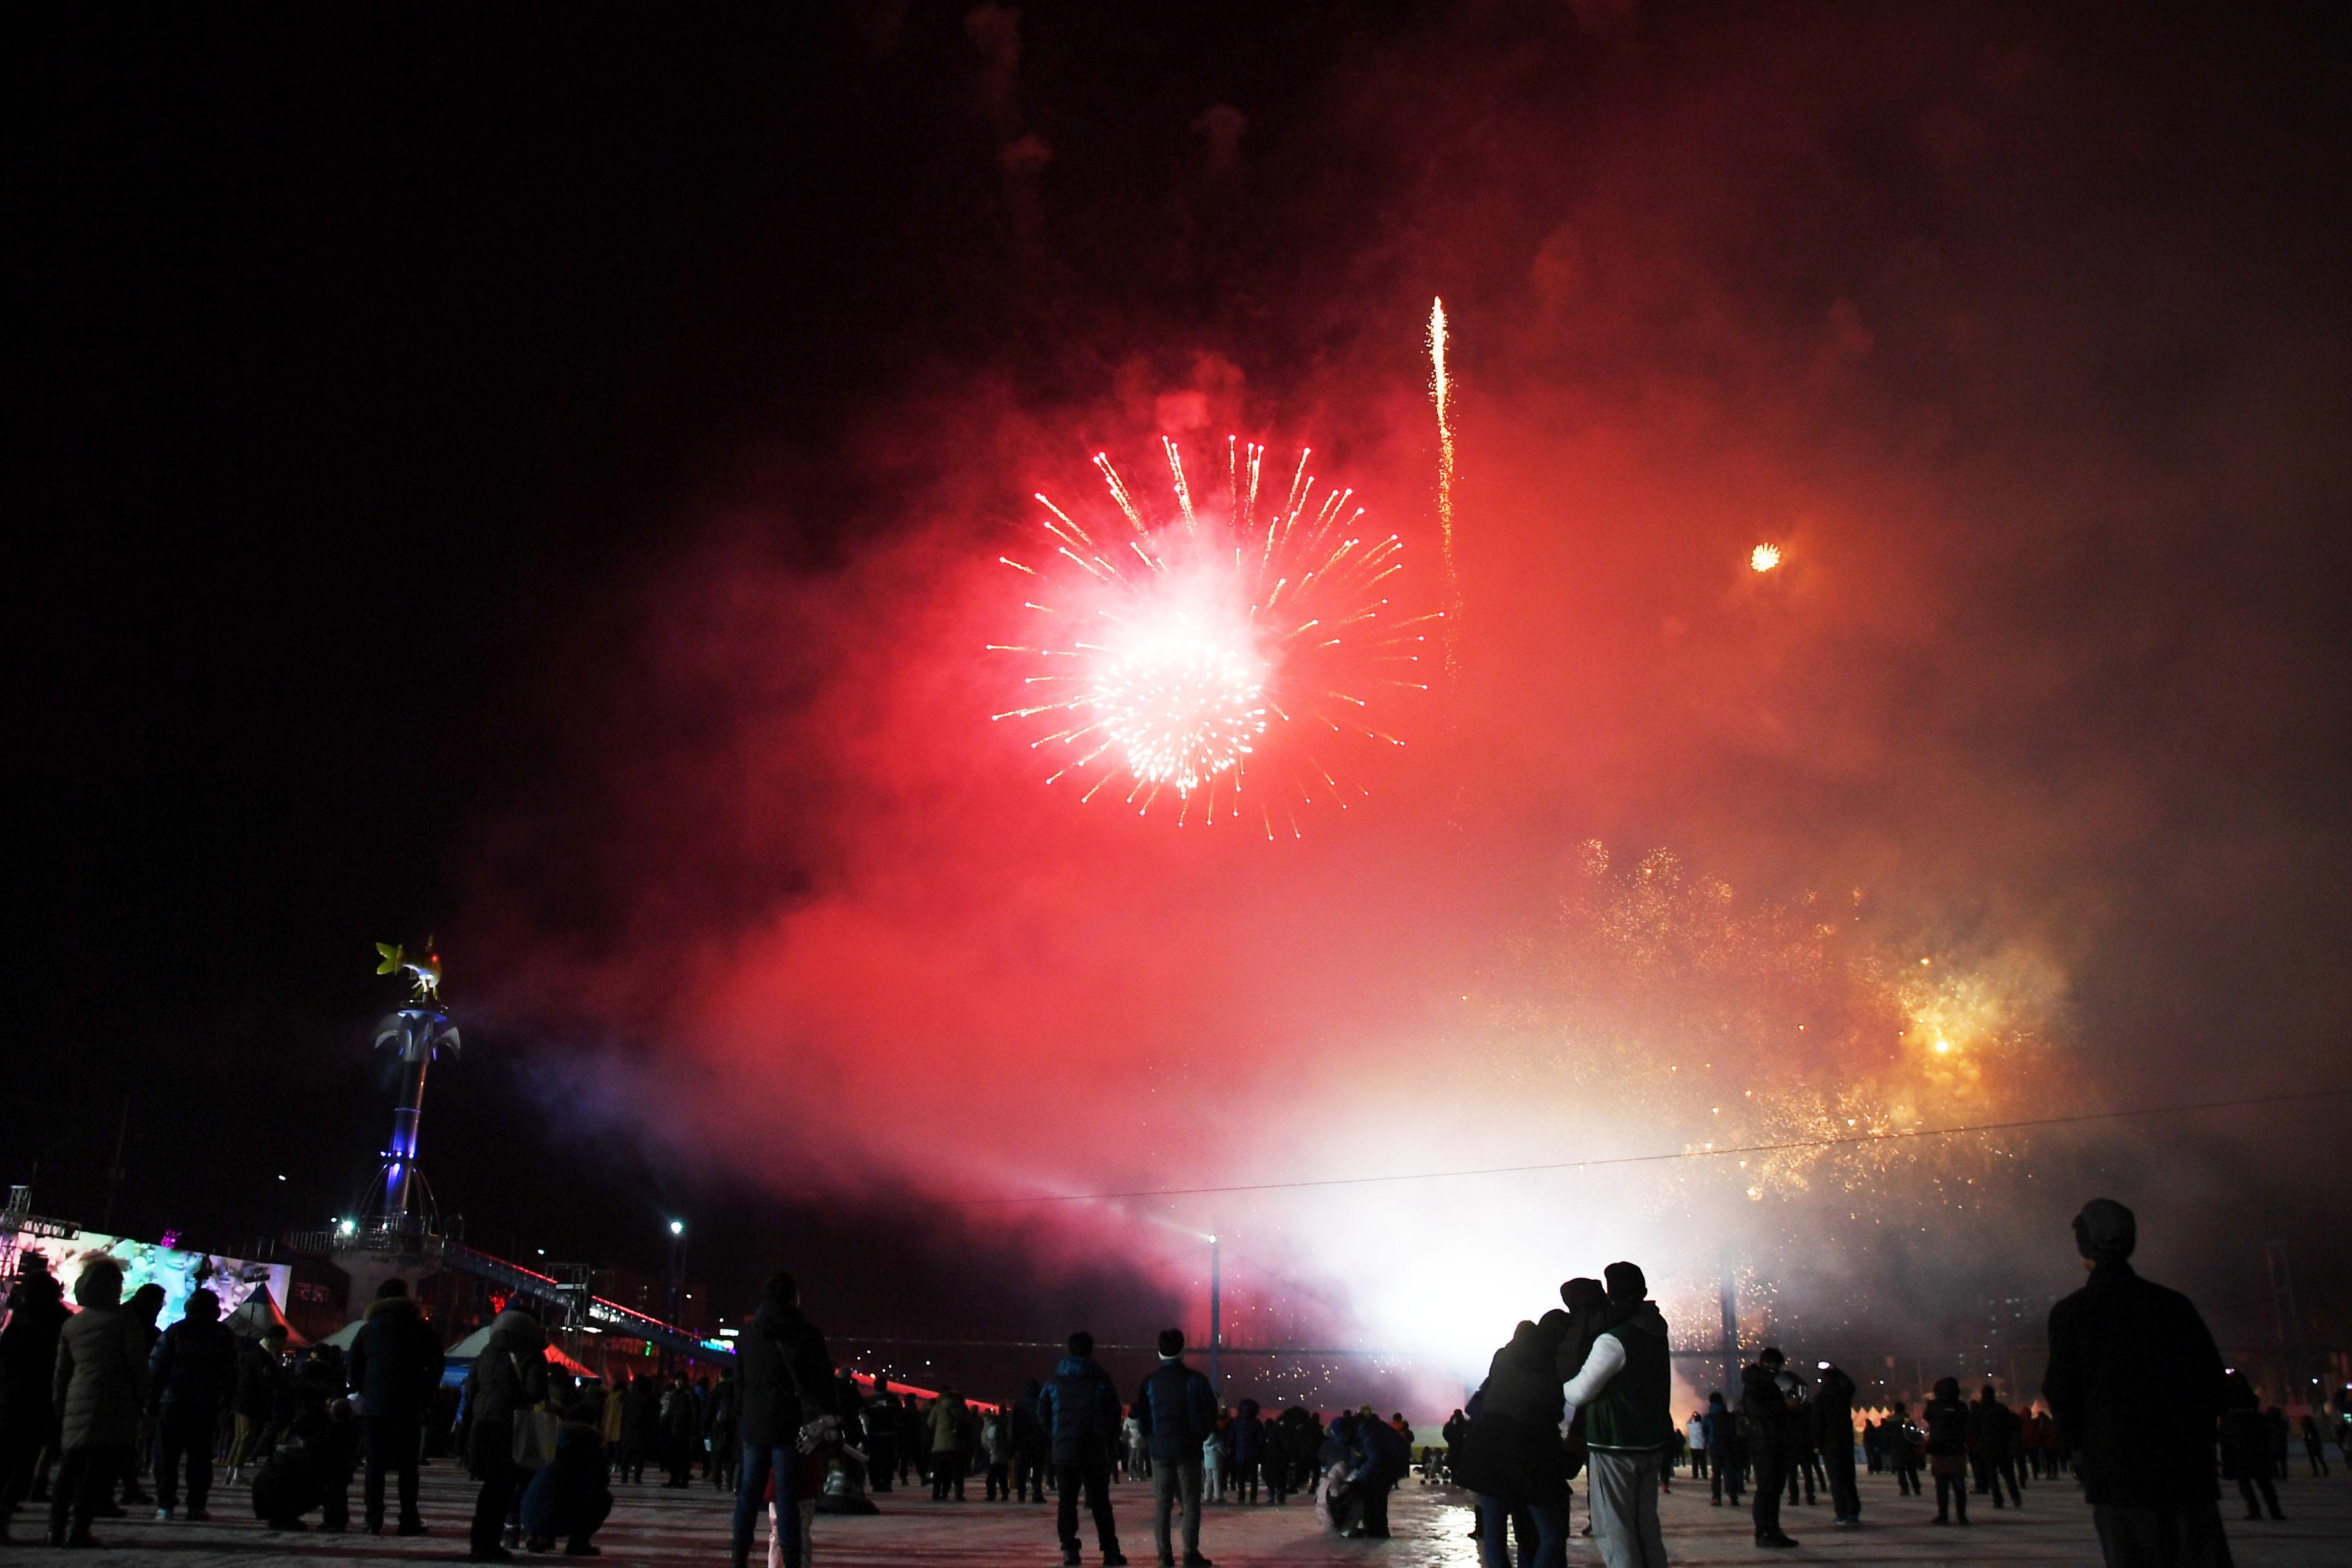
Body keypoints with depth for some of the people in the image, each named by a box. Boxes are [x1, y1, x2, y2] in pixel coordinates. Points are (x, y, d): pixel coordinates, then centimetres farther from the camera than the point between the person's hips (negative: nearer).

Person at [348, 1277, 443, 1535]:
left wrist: (366, 1392, 16)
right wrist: (424, 1393, 9)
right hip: (408, 1406, -2)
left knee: (375, 1465, 5)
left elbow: (353, 1368, 9)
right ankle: (409, 1521, -3)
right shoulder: (419, 1327, 5)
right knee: (407, 1465, 0)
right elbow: (436, 1366, 2)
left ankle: (374, 1519, -1)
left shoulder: (368, 1329, 12)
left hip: (373, 1406, 2)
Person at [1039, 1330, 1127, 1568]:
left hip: (1062, 1452, 1)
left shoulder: (1054, 1382, 4)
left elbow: (1043, 1416, 5)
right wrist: (1110, 1439, 13)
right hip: (1094, 1453, -1)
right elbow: (1114, 1414, -1)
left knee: (1067, 1502, 8)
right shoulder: (1101, 1380, -2)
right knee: (1100, 1503, 6)